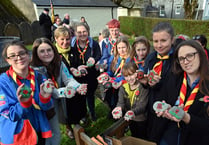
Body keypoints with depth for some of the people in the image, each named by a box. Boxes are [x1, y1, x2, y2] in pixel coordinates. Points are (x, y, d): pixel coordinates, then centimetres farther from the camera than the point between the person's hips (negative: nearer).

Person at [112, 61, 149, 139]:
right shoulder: (123, 87, -6)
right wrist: (119, 108, -39)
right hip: (130, 119, 4)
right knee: (134, 136, 27)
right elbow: (121, 102, -16)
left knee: (142, 138, 15)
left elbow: (142, 105, -28)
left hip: (141, 119, -4)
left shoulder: (143, 87, -21)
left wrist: (133, 112, -48)